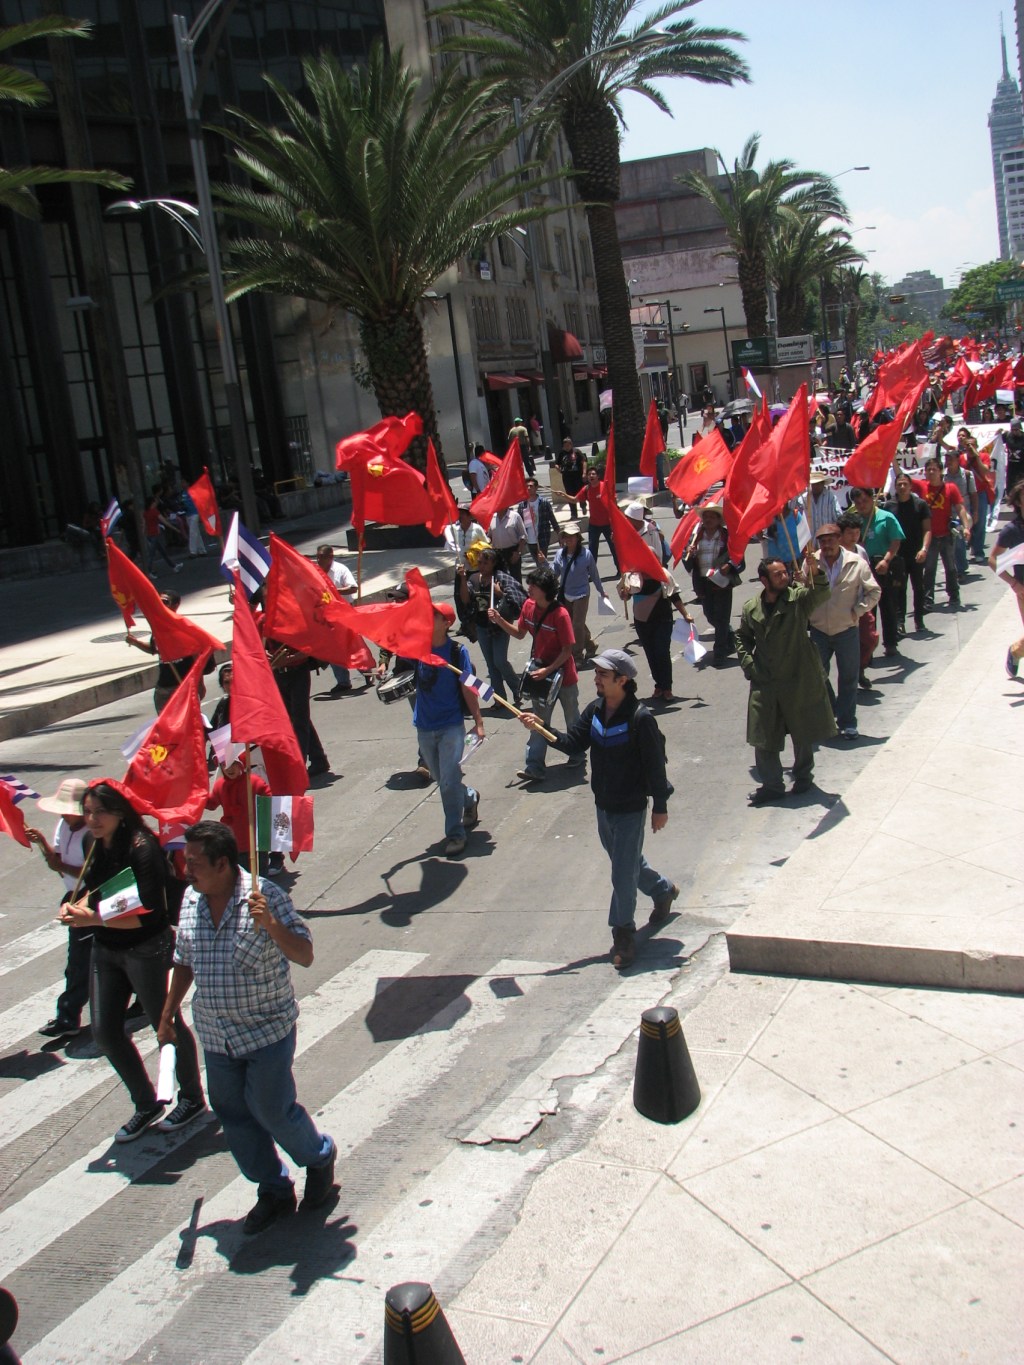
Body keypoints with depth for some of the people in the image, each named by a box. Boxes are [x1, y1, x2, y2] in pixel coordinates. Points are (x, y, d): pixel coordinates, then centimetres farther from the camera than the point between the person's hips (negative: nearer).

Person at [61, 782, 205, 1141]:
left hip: (147, 949, -8)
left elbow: (149, 914, -25)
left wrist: (94, 919, -28)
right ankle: (146, 1104, 29)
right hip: (105, 950, 8)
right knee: (104, 1032, 10)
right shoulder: (98, 847, 0)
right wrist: (76, 907, -7)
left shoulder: (142, 849, -23)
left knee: (166, 1024, 9)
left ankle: (192, 1100, 31)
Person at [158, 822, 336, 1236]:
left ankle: (320, 1158, 32)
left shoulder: (265, 896, -17)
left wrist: (270, 924, -34)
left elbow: (305, 956, -18)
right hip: (215, 1037, 6)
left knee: (273, 1111, 2)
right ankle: (273, 1191, 30)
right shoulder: (191, 900, 0)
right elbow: (184, 961, 15)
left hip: (268, 1031, -5)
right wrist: (168, 1013, 16)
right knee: (234, 1117, 10)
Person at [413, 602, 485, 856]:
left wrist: (478, 721, -6)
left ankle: (455, 834, 3)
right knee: (441, 779, 18)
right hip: (424, 727, 5)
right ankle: (470, 798, 47)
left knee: (449, 781, -9)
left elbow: (468, 688, -7)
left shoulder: (457, 651, -10)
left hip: (451, 726, -5)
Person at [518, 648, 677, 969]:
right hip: (603, 806, 7)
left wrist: (660, 806, -11)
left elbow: (655, 765, -16)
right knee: (627, 862, 25)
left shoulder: (640, 718, -22)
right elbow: (574, 744, -4)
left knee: (623, 873, -2)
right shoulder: (594, 711, -1)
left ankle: (623, 933, 14)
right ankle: (662, 890, 50)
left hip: (631, 809, -7)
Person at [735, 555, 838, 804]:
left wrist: (815, 572, -45)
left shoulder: (797, 598, -7)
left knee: (803, 733, 13)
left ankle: (803, 777, 34)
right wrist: (747, 663, 2)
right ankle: (772, 786, 17)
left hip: (799, 681, -2)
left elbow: (821, 594, -27)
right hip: (765, 683, 2)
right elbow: (742, 638, 16)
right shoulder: (751, 608, 1)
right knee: (763, 738, 3)